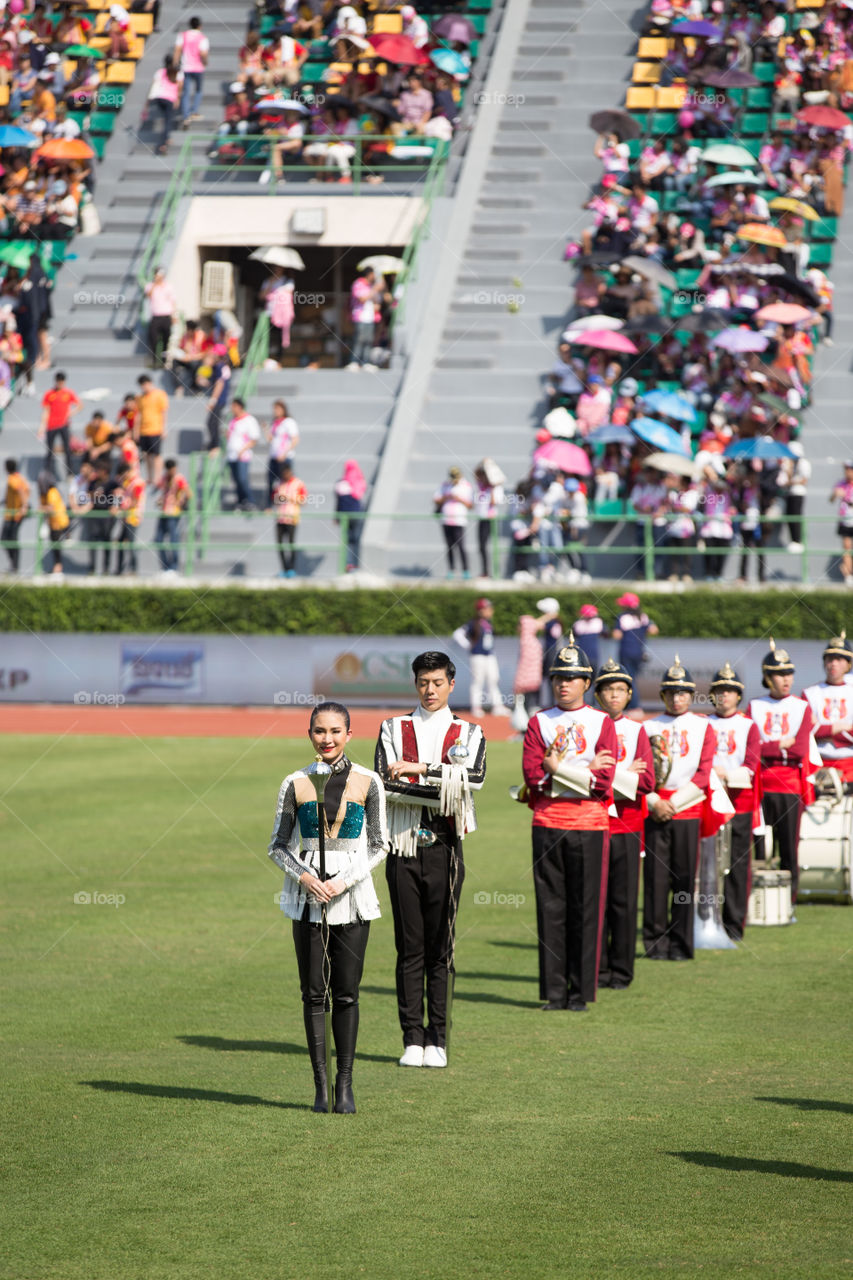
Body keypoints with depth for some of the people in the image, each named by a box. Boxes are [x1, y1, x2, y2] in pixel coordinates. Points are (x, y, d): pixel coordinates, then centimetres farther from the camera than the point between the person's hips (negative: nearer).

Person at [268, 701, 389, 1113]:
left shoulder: (367, 782, 1)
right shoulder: (296, 784, 3)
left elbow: (379, 845, 2)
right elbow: (278, 845, 6)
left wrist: (345, 880, -11)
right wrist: (303, 876, -12)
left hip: (352, 896, -1)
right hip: (308, 896, 1)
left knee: (346, 993, 0)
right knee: (313, 992, 1)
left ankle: (345, 1084, 6)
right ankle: (320, 1084, 6)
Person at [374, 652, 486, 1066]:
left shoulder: (469, 734, 7)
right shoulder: (393, 729, 7)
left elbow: (472, 780, -12)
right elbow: (385, 785, -8)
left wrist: (418, 769, -14)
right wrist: (441, 789, -13)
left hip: (444, 850, 0)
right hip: (404, 849, 0)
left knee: (441, 948, 2)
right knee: (409, 948, 2)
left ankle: (438, 1040, 7)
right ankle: (413, 1040, 6)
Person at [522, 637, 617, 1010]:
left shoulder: (602, 723, 5)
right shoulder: (539, 722, 9)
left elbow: (603, 782, -6)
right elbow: (533, 776, -3)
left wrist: (557, 769, -7)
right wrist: (584, 772, -9)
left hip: (589, 825, -1)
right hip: (547, 823, 1)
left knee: (585, 909, 0)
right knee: (550, 908, 2)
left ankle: (581, 990, 6)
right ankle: (554, 990, 7)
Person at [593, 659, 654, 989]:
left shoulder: (637, 731, 8)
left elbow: (646, 782, -2)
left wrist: (610, 777, -10)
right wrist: (624, 775, -11)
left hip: (626, 824, 1)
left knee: (624, 900, 1)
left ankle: (622, 970, 6)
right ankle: (597, 969, 7)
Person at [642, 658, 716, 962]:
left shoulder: (703, 727, 7)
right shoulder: (649, 728, 10)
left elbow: (704, 775, -1)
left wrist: (674, 803, -8)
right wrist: (654, 802, -8)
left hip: (688, 811, -1)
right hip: (654, 809, 1)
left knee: (684, 879, 0)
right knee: (655, 878, -1)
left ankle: (681, 944, 5)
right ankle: (656, 943, 3)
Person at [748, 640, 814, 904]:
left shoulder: (802, 708, 6)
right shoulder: (755, 707, 9)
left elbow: (800, 750, -6)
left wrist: (768, 748, -4)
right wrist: (782, 745, -6)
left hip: (790, 783, -1)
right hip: (762, 784, 1)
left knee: (789, 845, -1)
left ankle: (789, 901, 4)